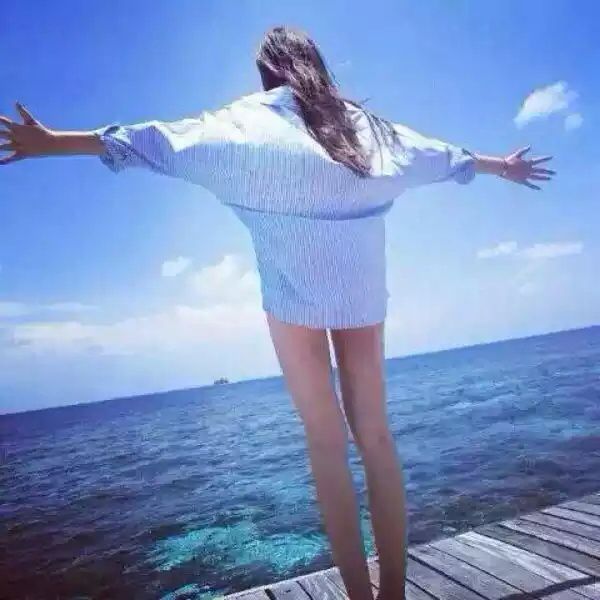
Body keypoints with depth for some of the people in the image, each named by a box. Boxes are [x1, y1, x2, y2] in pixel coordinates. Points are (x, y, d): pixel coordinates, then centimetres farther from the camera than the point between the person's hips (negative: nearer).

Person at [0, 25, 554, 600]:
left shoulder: (250, 118, 7)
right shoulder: (361, 121, 19)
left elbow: (162, 139, 1)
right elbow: (439, 153, 29)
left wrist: (52, 141, 6)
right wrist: (501, 166, 46)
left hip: (294, 289, -3)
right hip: (362, 287, 4)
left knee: (326, 441, 1)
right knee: (374, 433, 7)